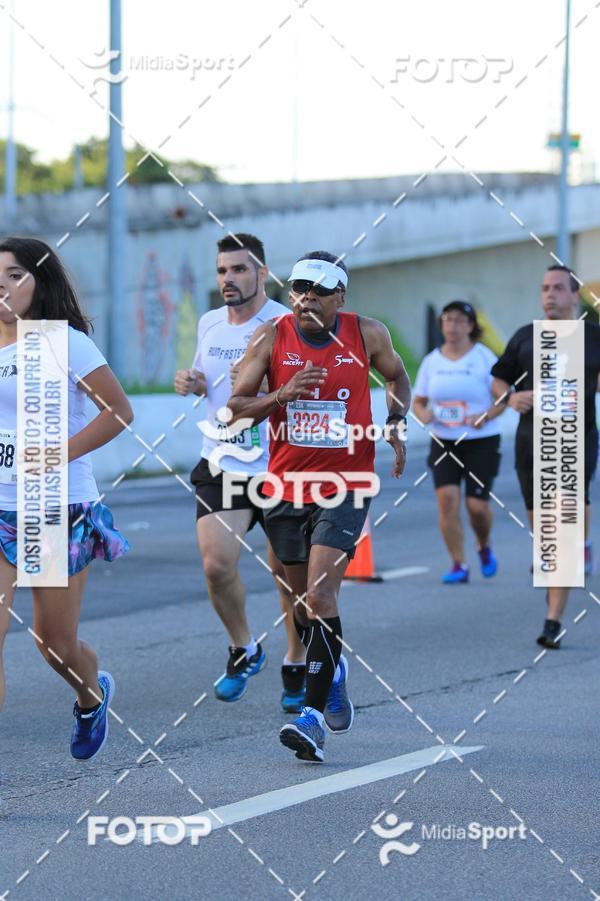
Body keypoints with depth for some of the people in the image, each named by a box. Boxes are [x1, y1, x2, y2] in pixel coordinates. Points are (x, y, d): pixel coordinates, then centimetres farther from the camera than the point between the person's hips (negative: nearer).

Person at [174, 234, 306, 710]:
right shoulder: (209, 324, 9)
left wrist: (263, 383, -30)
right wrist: (191, 382, 4)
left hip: (280, 467, -4)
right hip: (222, 465, 4)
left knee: (288, 572, 4)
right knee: (216, 564, -12)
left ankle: (296, 665, 25)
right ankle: (243, 650, 13)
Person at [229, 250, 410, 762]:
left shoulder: (367, 335, -2)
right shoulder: (271, 339, -3)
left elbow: (398, 378, 18)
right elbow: (235, 409, -2)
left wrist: (397, 424, 1)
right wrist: (280, 395, -19)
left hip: (345, 486, -3)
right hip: (287, 485, 3)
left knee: (320, 592, -18)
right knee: (303, 597, 14)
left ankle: (315, 714, -19)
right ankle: (333, 670, 44)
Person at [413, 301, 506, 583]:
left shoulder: (484, 357, -4)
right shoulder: (431, 361, 6)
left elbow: (504, 398, -4)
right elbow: (418, 401, 13)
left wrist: (486, 416, -22)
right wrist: (423, 414, -10)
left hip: (481, 442, -3)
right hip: (444, 442, 3)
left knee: (477, 505, -5)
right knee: (447, 497, -15)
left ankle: (484, 547, 29)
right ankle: (458, 565, -8)